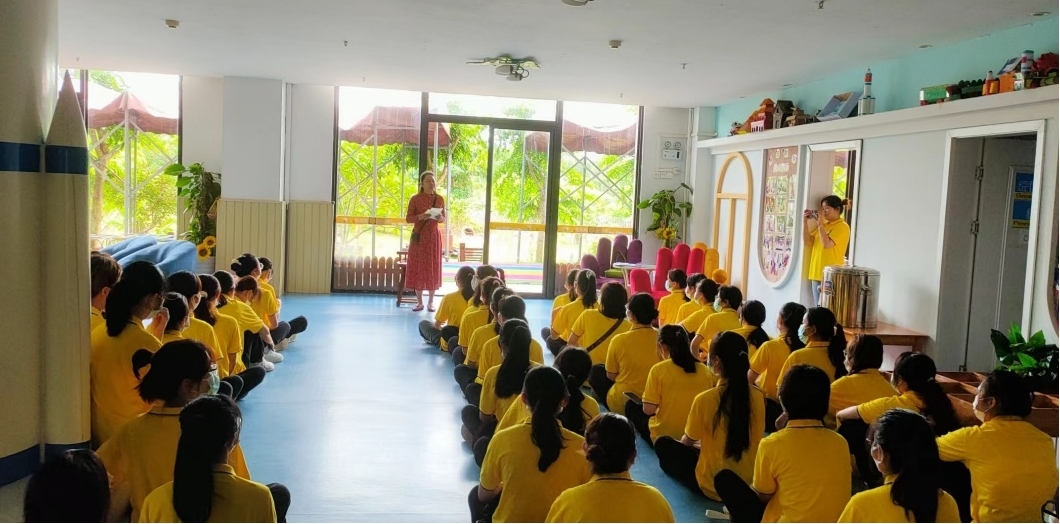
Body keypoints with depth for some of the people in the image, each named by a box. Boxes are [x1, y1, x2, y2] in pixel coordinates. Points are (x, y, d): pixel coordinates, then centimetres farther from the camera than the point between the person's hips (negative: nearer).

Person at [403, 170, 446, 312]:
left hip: (433, 236, 1)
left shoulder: (440, 199, 2)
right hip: (418, 236, -1)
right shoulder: (415, 199, -4)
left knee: (432, 268, 4)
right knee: (417, 268, 2)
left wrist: (440, 218, -15)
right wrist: (420, 217, -21)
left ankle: (431, 302, 14)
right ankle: (419, 302, 11)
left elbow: (444, 218, 8)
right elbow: (408, 218, -4)